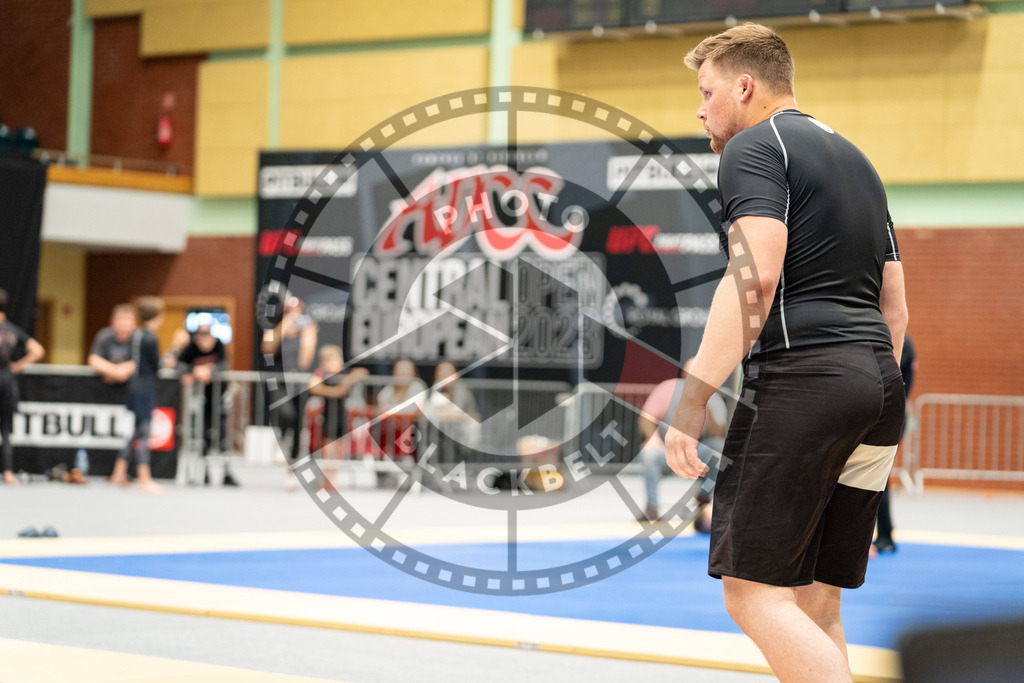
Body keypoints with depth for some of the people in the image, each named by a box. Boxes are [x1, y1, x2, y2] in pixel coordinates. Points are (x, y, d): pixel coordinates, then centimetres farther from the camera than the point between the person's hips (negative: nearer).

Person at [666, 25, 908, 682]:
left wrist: (693, 401, -19)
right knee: (815, 609, 10)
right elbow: (895, 308, 25)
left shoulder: (756, 147, -2)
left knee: (755, 595, -8)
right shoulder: (855, 160, 25)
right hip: (877, 383, 9)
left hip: (799, 379, -9)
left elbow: (754, 277, -18)